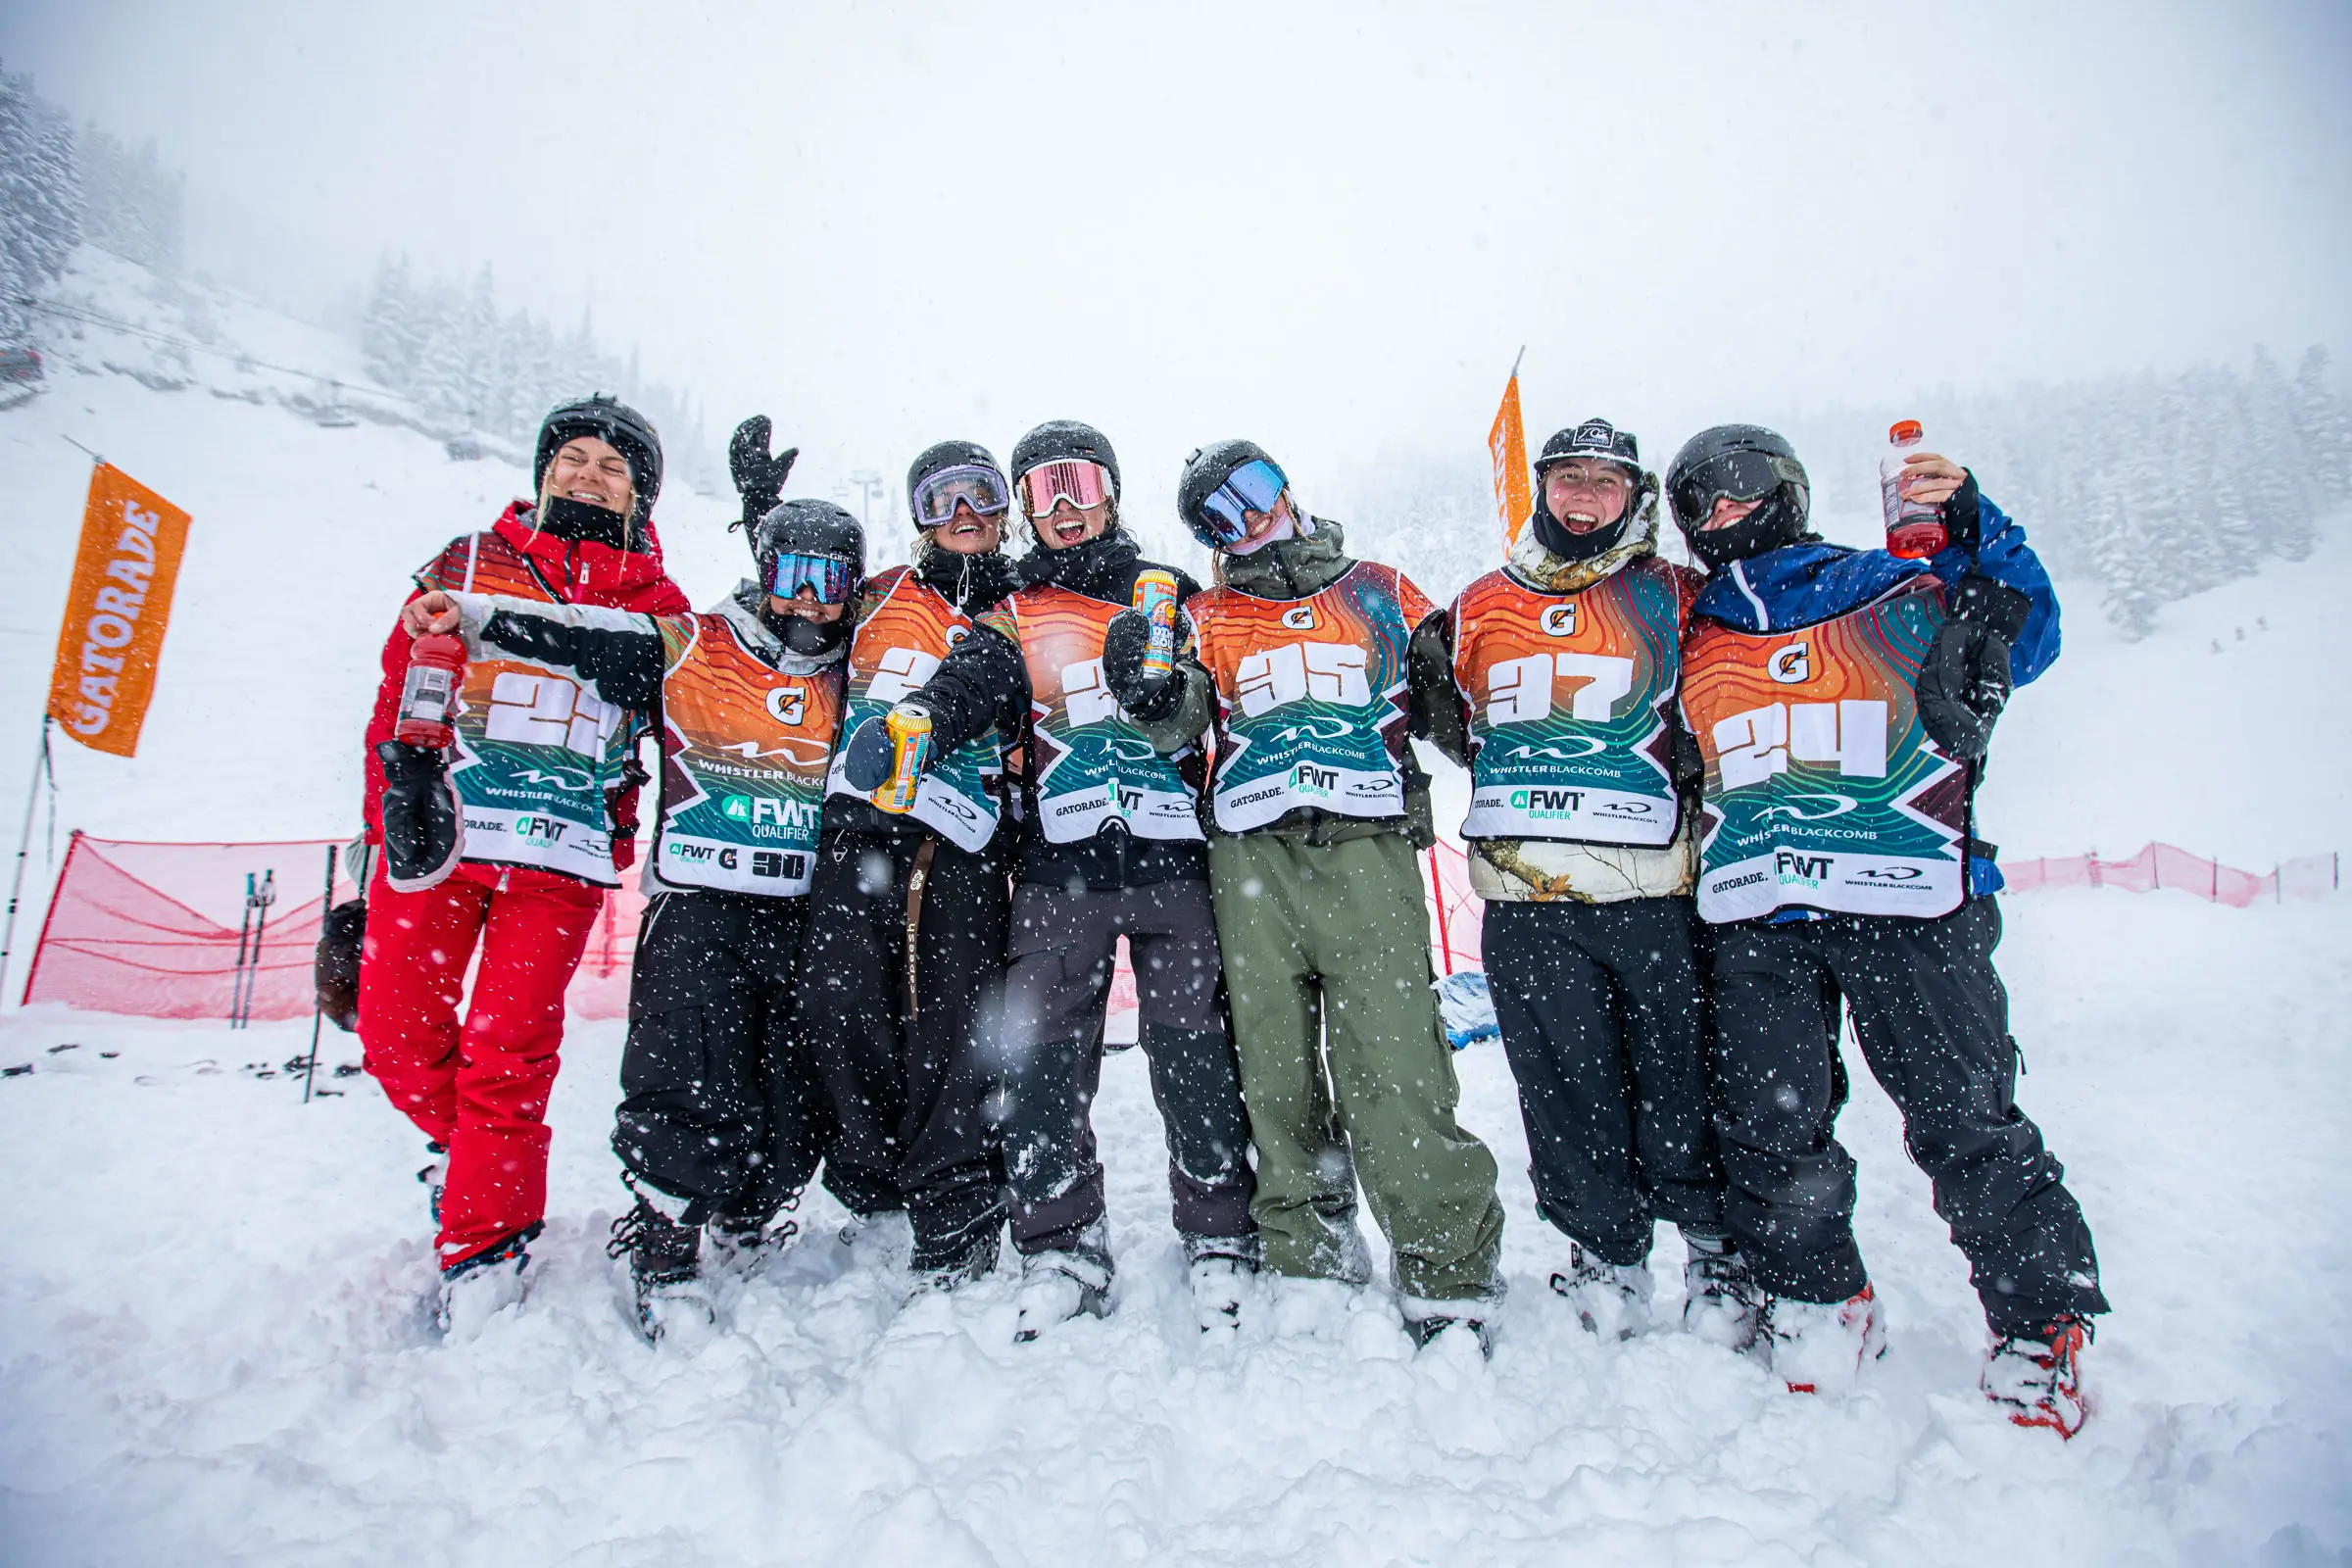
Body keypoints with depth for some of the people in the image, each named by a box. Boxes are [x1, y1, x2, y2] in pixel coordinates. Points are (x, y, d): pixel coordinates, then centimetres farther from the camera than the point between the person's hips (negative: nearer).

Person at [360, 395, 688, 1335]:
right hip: (437, 829, 2)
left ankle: (485, 1244, 10)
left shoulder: (655, 603, 12)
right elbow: (403, 683, 9)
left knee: (508, 1050, -5)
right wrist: (401, 782, -7)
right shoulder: (468, 563, 13)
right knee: (396, 1035, 5)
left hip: (562, 852, -2)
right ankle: (462, 1142, 35)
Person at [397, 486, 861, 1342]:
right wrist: (471, 615, -16)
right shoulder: (687, 647, 2)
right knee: (689, 1091, -10)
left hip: (804, 919, 3)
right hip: (697, 909, -3)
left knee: (795, 1100, 7)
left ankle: (748, 1225, 33)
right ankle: (661, 1252, 12)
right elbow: (578, 636, -5)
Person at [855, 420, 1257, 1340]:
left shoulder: (1172, 595, 15)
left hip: (1173, 858, 0)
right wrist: (913, 722, -30)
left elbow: (1193, 714, 1)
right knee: (1043, 1058, 0)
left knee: (1195, 1051, 1)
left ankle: (1220, 1240, 17)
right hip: (1058, 864, 1)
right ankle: (1061, 1252, 15)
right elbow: (970, 684, -8)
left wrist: (1158, 685, -23)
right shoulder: (1015, 615, 14)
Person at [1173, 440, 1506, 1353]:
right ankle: (1309, 1263, 20)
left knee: (1394, 1061, -9)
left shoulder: (1380, 592, 18)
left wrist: (1438, 693, 4)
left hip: (1367, 850, -1)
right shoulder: (1208, 617, 19)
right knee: (1275, 1066, 5)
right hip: (1250, 858, 2)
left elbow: (1442, 698, 24)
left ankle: (1446, 1274, 3)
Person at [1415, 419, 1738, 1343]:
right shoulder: (1481, 605, 15)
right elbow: (1467, 735, 24)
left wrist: (1698, 754, -2)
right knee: (1565, 1082, 9)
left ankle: (1715, 1239, 29)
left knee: (1679, 1074, 6)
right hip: (1522, 892, 2)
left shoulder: (1670, 596, 8)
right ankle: (1604, 1247, 28)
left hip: (1652, 884, -1)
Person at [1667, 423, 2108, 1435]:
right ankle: (1815, 1301, 25)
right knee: (1769, 1124, 4)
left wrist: (1975, 533, -7)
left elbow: (2023, 643, 4)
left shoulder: (1887, 592, 8)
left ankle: (2043, 1321, 19)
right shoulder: (1689, 635, 16)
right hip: (1755, 915, 3)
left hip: (1904, 897, -2)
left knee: (1965, 1119, -1)